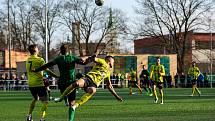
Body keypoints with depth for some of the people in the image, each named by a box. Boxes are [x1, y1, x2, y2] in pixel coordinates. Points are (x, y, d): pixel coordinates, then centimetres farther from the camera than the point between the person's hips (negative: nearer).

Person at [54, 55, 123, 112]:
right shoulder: (103, 62, 15)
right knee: (77, 84, -34)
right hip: (88, 78, -4)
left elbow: (109, 86, 38)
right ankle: (61, 98, -14)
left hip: (94, 85, 4)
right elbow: (94, 59, -2)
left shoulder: (108, 73, 33)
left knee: (93, 90, -35)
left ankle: (75, 105, -40)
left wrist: (116, 96, 36)